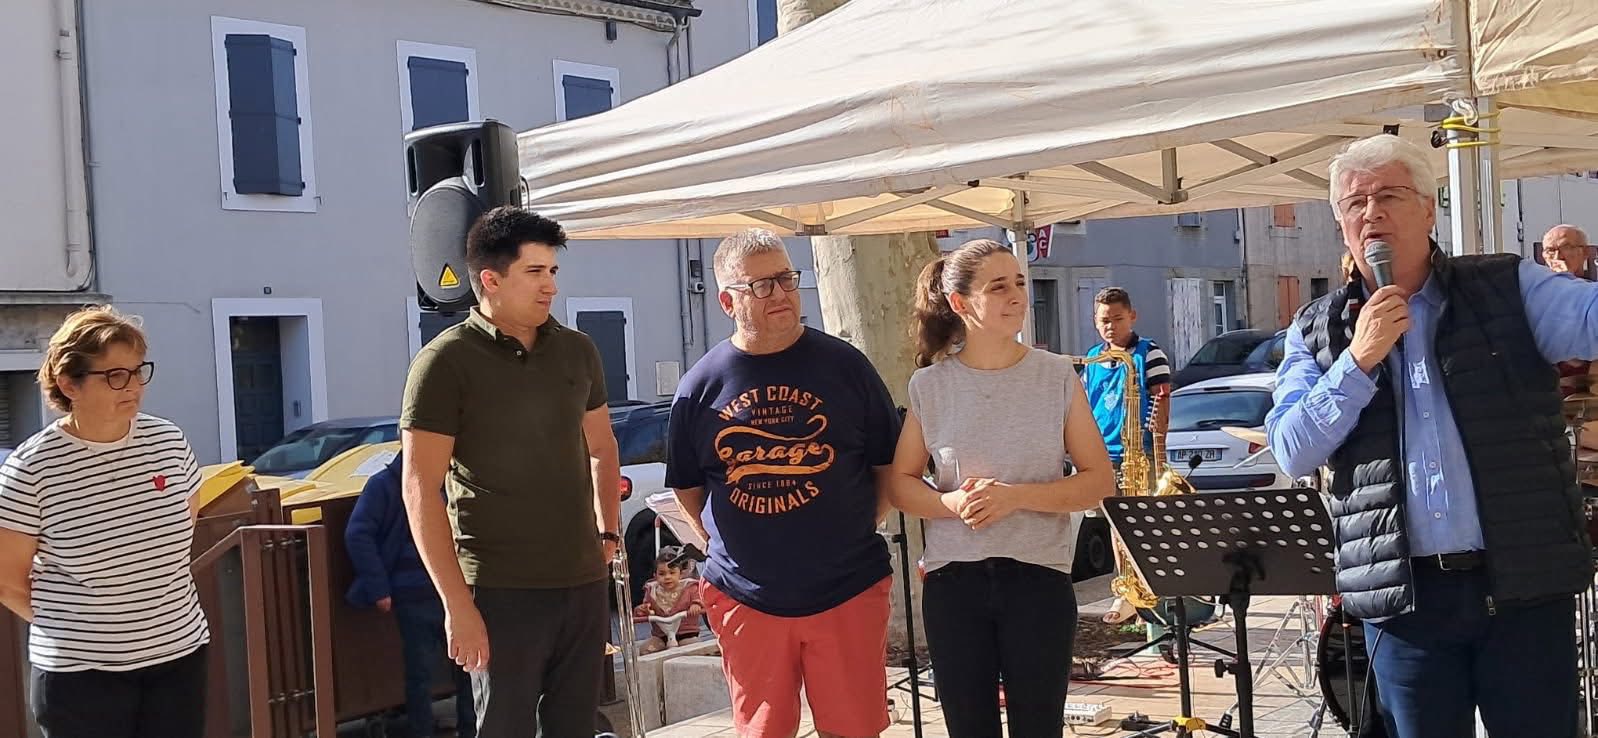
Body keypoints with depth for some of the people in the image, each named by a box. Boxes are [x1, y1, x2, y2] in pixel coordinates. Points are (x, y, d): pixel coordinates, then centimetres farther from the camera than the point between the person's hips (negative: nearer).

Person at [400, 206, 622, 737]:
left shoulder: (577, 351, 7)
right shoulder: (446, 363, -9)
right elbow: (421, 491, -11)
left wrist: (608, 533, 12)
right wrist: (457, 604, -15)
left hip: (585, 583, 5)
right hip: (502, 591, -5)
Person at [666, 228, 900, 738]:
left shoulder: (844, 365, 0)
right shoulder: (700, 387, 2)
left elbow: (888, 463, 8)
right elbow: (688, 489, 12)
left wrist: (858, 533, 3)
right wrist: (729, 548, 4)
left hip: (848, 593, -1)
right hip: (746, 597, 1)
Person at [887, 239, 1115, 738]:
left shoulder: (1057, 376, -1)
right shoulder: (929, 385, 0)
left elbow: (1100, 481, -2)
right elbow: (901, 485, 8)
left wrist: (1016, 497, -16)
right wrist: (951, 503, -13)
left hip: (1038, 577, -1)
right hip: (952, 581, 1)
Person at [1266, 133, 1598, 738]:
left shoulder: (1509, 290, 4)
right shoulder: (1317, 331, 8)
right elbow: (1291, 452, -1)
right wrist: (1359, 359, -11)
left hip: (1524, 584, -1)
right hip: (1402, 596, 1)